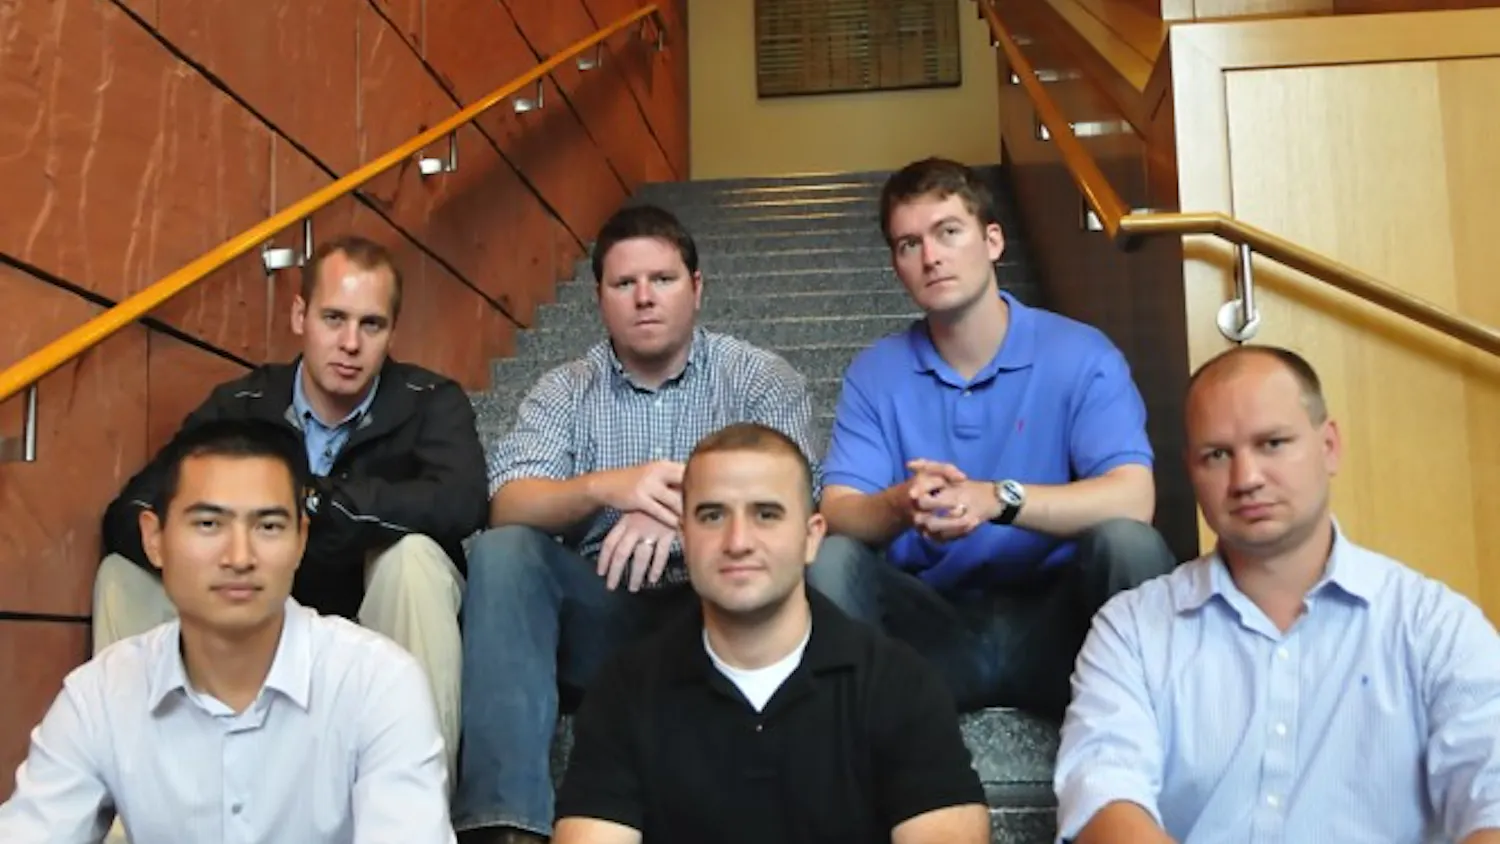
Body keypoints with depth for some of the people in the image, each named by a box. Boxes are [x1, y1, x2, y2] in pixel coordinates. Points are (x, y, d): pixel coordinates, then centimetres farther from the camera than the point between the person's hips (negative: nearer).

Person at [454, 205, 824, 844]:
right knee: (502, 551, -24)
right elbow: (508, 506, -9)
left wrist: (690, 512, -35)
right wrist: (605, 488, -31)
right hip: (601, 613, 2)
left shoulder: (763, 379, 4)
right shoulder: (563, 392, 8)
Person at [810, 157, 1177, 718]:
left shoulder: (1080, 355, -4)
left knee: (1126, 542, -29)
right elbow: (837, 512, -6)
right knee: (830, 558, -24)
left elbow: (1133, 498, -17)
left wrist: (997, 499, -32)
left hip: (1052, 623, -1)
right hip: (934, 630, 2)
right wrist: (900, 506, -30)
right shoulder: (874, 374, 4)